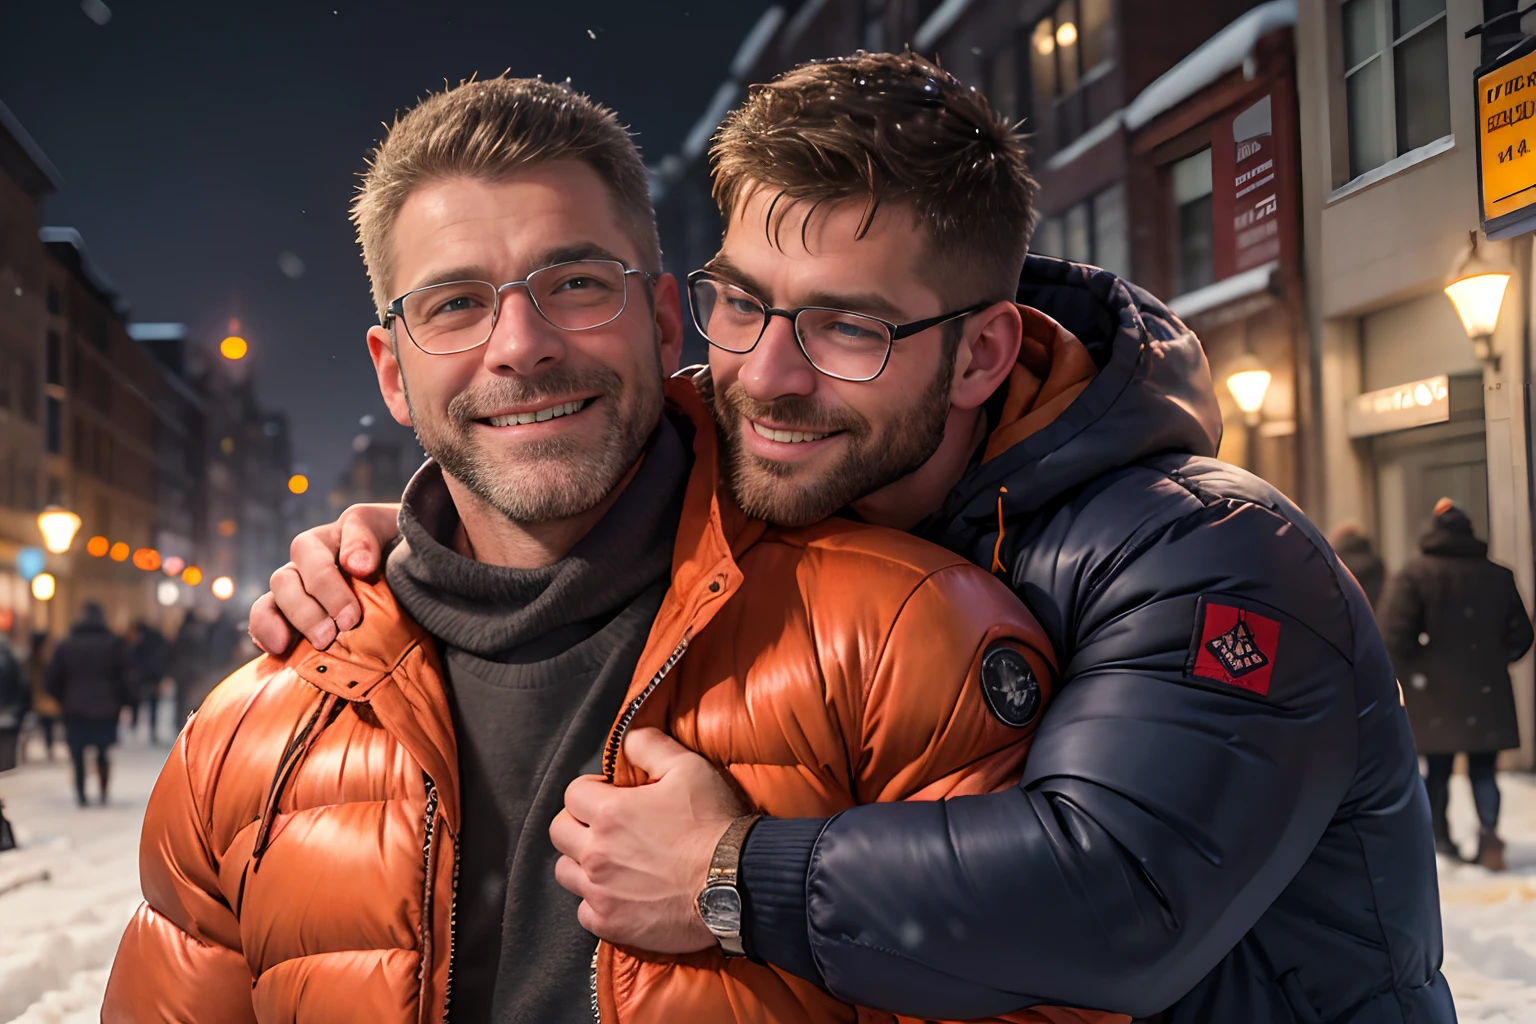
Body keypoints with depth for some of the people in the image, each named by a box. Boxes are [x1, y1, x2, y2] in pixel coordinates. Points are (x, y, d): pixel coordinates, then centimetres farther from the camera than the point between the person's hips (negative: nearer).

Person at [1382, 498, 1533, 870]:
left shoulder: (1415, 574, -8)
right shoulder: (1499, 575, 0)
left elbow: (1396, 634, -17)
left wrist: (1414, 665, 2)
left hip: (1433, 692, -1)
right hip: (1486, 691, 1)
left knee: (1438, 769, 13)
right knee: (1483, 770, 7)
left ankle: (1439, 835, 23)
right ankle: (1489, 831, -11)